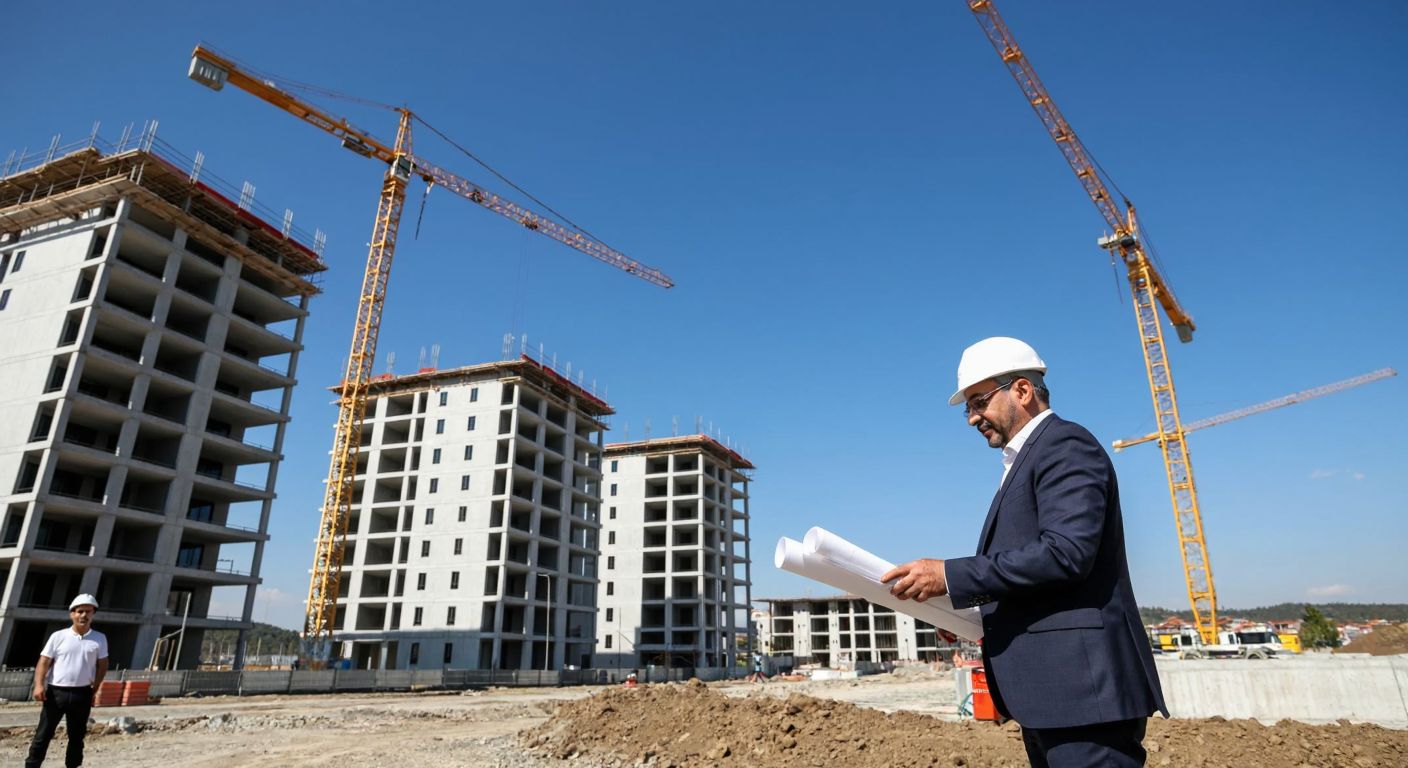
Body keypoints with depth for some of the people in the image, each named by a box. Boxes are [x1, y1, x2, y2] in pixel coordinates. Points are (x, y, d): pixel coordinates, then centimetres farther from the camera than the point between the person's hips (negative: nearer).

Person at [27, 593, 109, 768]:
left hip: (82, 694, 1)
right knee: (43, 733, 1)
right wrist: (39, 685, -16)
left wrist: (94, 690, 0)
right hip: (56, 692, -1)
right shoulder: (58, 636, 0)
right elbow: (44, 662, -2)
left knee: (77, 735, 10)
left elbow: (102, 665, 6)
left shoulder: (99, 639, 3)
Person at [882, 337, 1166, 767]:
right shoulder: (1024, 461, 21)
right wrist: (967, 610, 7)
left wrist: (951, 576, -21)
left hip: (1081, 684, -10)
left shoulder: (1065, 444, -9)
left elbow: (1066, 552, -23)